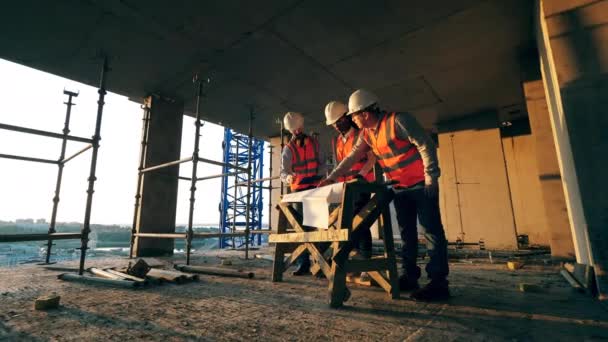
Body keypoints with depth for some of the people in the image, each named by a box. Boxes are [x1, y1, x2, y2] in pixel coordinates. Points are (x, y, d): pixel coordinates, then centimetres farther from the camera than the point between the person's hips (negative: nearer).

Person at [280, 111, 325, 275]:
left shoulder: (314, 142, 9)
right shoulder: (288, 149, 2)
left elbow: (322, 163, 9)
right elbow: (283, 172, -8)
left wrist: (317, 175, -12)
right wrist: (288, 177, -31)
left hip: (316, 188, 1)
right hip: (298, 190, -1)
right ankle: (303, 263, 5)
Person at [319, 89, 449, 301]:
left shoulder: (398, 121, -17)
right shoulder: (367, 134, 5)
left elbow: (426, 145, -18)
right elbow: (352, 157, 9)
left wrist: (430, 177, -18)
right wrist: (332, 177, 5)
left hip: (421, 184, -7)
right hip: (399, 188, 8)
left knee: (431, 230, -6)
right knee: (407, 232, 9)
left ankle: (438, 282, -2)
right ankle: (410, 277, 18)